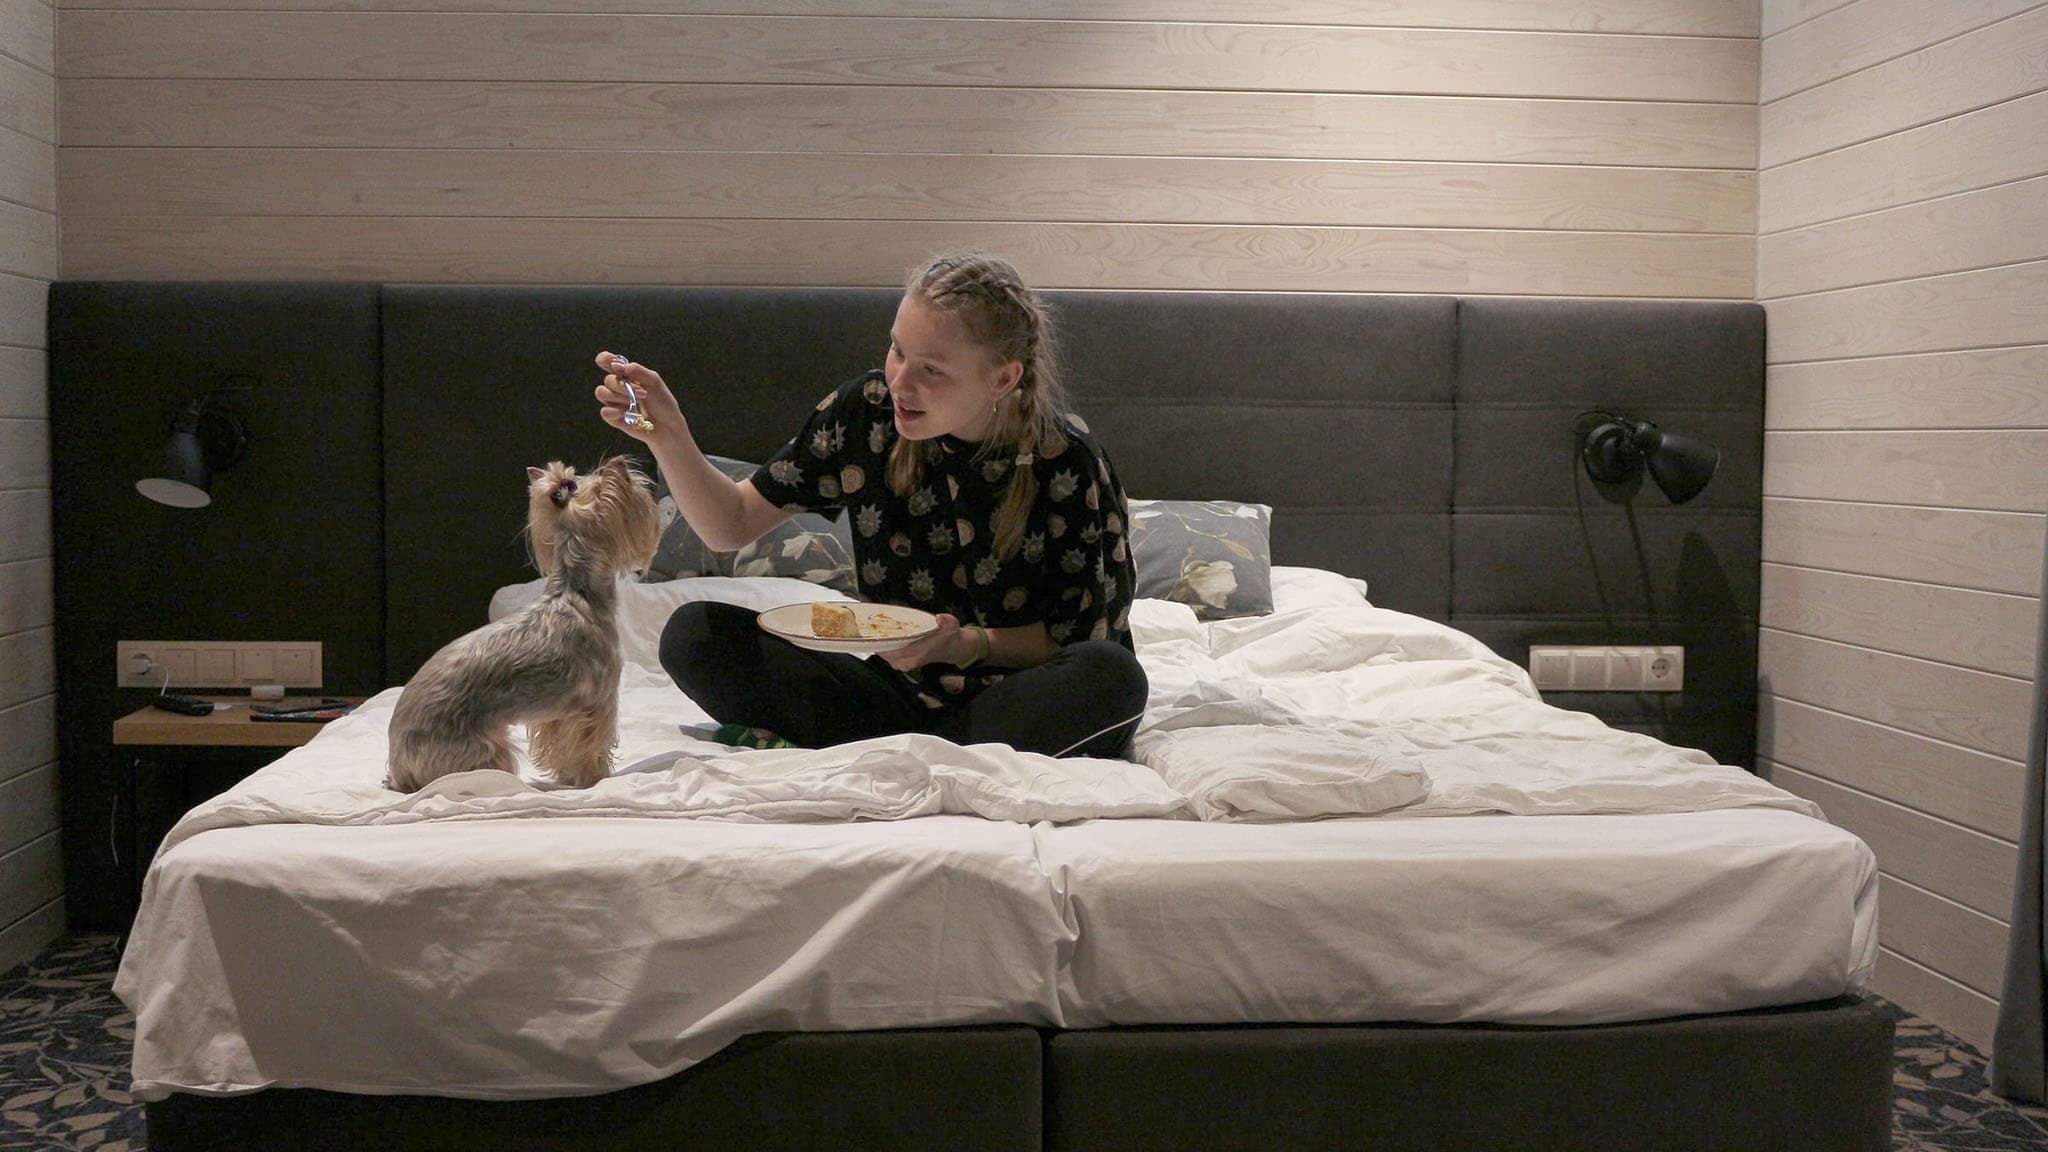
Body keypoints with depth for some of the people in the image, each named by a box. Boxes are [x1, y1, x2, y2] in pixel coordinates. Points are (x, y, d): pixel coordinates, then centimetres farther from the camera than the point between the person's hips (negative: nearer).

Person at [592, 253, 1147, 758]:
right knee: (695, 635, -12)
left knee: (1113, 679, -36)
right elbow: (731, 524, 0)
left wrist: (969, 645, -23)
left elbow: (1080, 637, -7)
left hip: (1013, 696, -2)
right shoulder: (868, 409, -6)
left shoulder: (1067, 464, -15)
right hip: (896, 690, 3)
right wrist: (668, 435, -17)